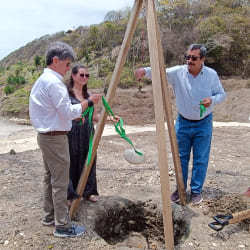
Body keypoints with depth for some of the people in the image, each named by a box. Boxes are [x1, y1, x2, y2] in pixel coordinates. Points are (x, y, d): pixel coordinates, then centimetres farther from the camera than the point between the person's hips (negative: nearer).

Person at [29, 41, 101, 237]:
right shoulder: (54, 82, -18)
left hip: (46, 135, 10)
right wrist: (88, 101, -12)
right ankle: (63, 225, 9)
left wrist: (74, 116, 13)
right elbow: (68, 111, -22)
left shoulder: (42, 80, 13)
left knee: (50, 177, 18)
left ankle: (49, 216, 32)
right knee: (60, 182, -2)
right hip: (55, 138, -10)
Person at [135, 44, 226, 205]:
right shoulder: (178, 72, -8)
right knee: (181, 158, 10)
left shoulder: (211, 74, -5)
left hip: (203, 124, 0)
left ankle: (196, 191, 24)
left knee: (200, 159, 6)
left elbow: (222, 94, 3)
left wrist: (212, 100, -19)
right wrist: (145, 71, -41)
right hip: (183, 123, 1)